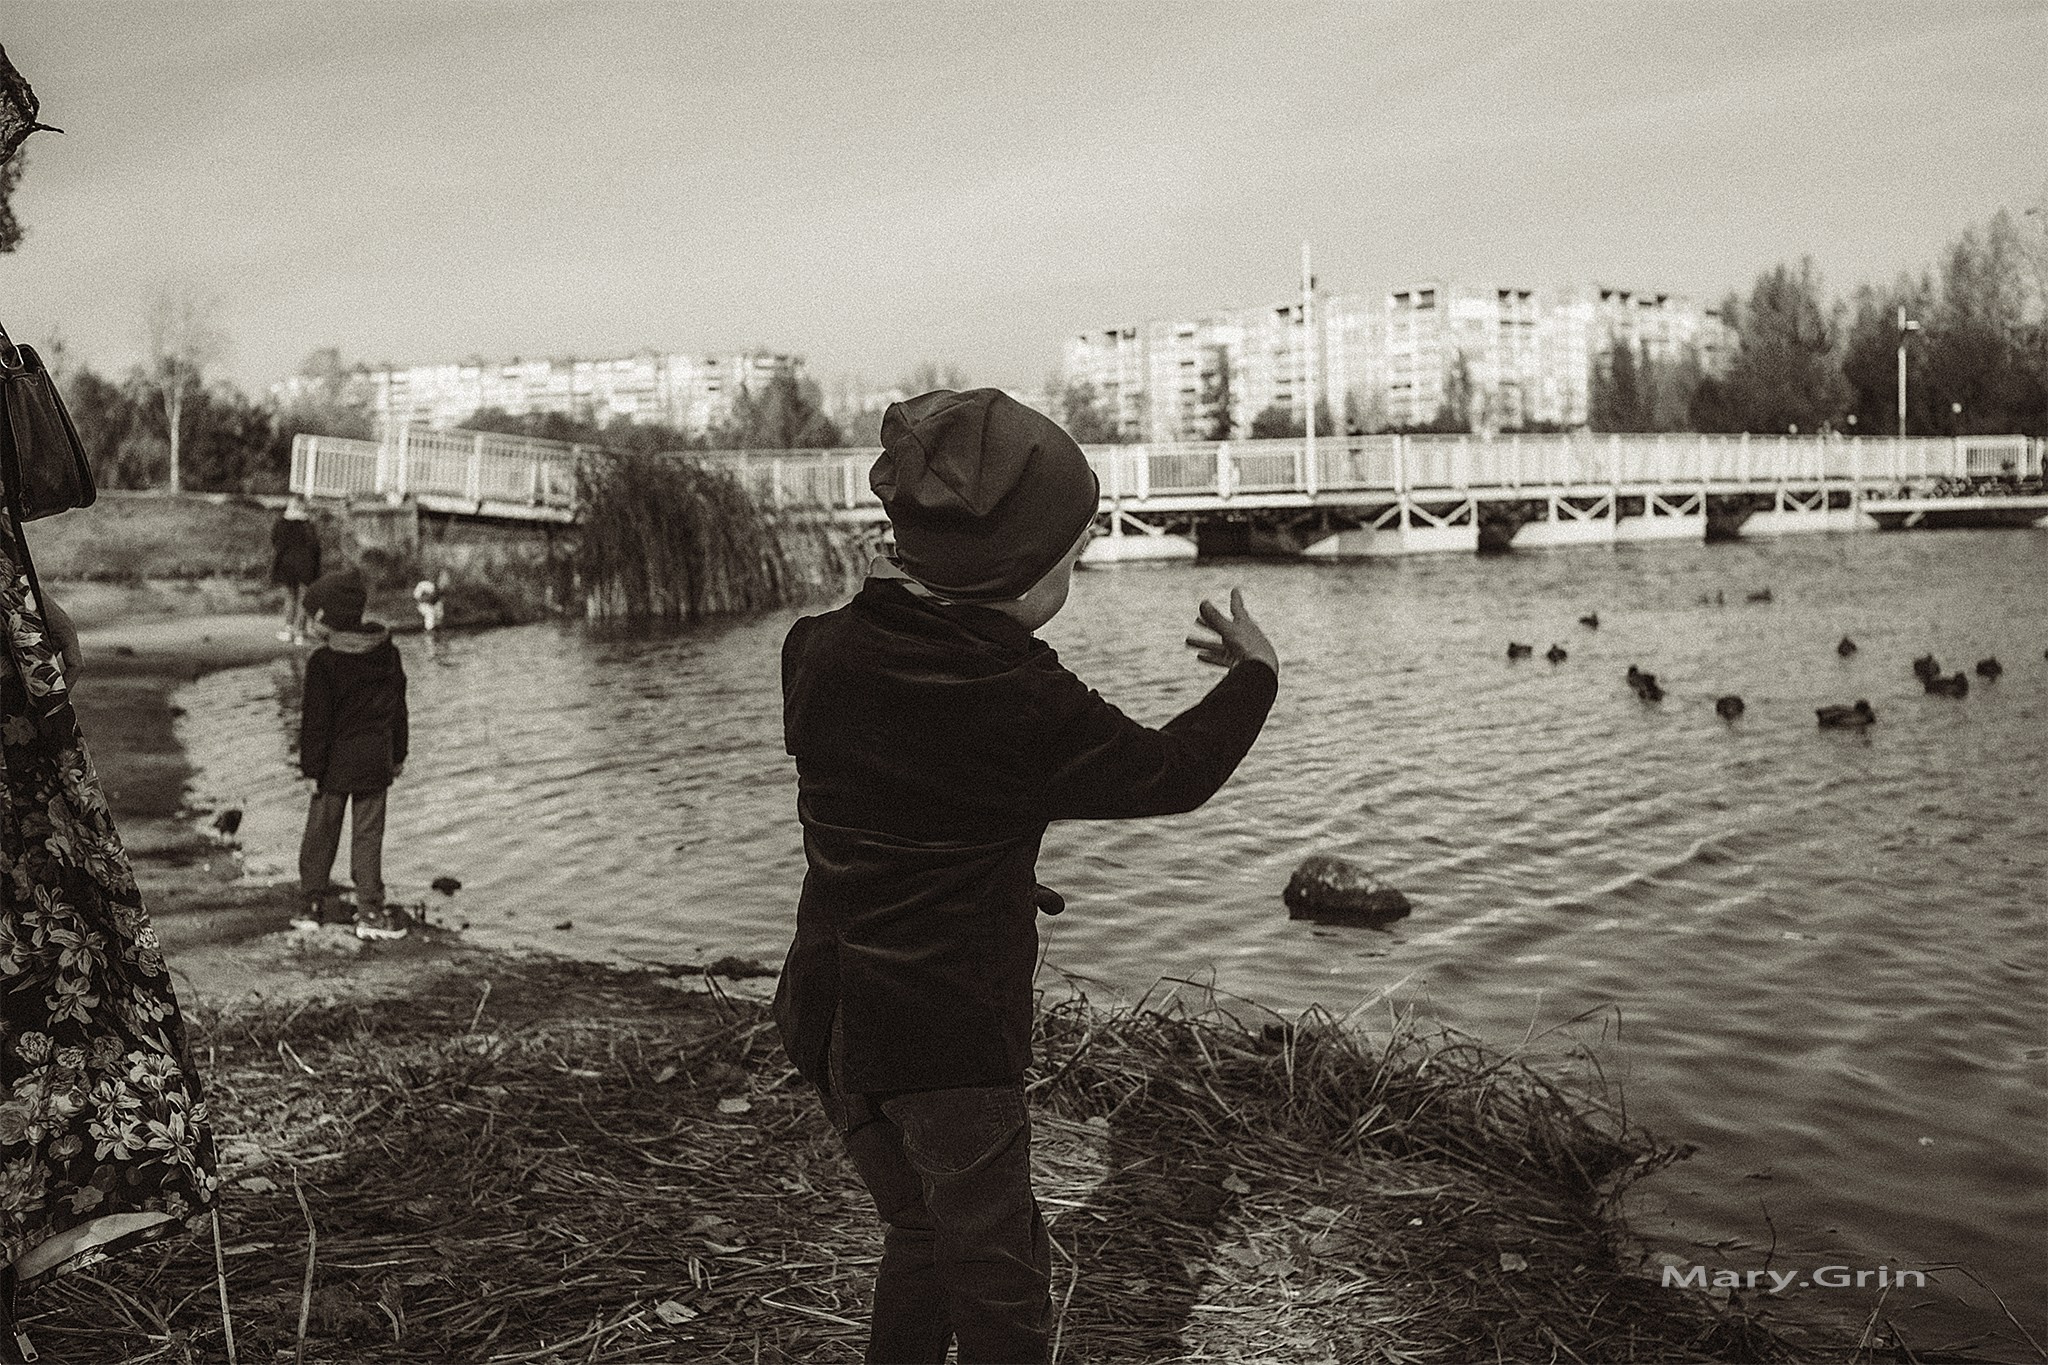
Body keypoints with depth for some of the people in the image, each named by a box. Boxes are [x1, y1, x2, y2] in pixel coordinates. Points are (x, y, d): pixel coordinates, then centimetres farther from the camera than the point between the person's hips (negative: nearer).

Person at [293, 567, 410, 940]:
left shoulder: (323, 661, -14)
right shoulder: (389, 654, 3)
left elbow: (316, 720, -12)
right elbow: (398, 709, 10)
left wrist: (311, 767, -6)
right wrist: (398, 755, 19)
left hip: (334, 764, -3)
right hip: (376, 761, 4)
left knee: (320, 833, 11)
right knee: (368, 834, 7)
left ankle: (312, 904, 20)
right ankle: (371, 911, 5)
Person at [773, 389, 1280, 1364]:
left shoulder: (819, 653, -5)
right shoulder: (1022, 703, -22)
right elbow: (1175, 774, -6)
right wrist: (1254, 671, 11)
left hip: (833, 1018, 6)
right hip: (949, 1036, -6)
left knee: (922, 1238, 25)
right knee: (998, 1281, 13)